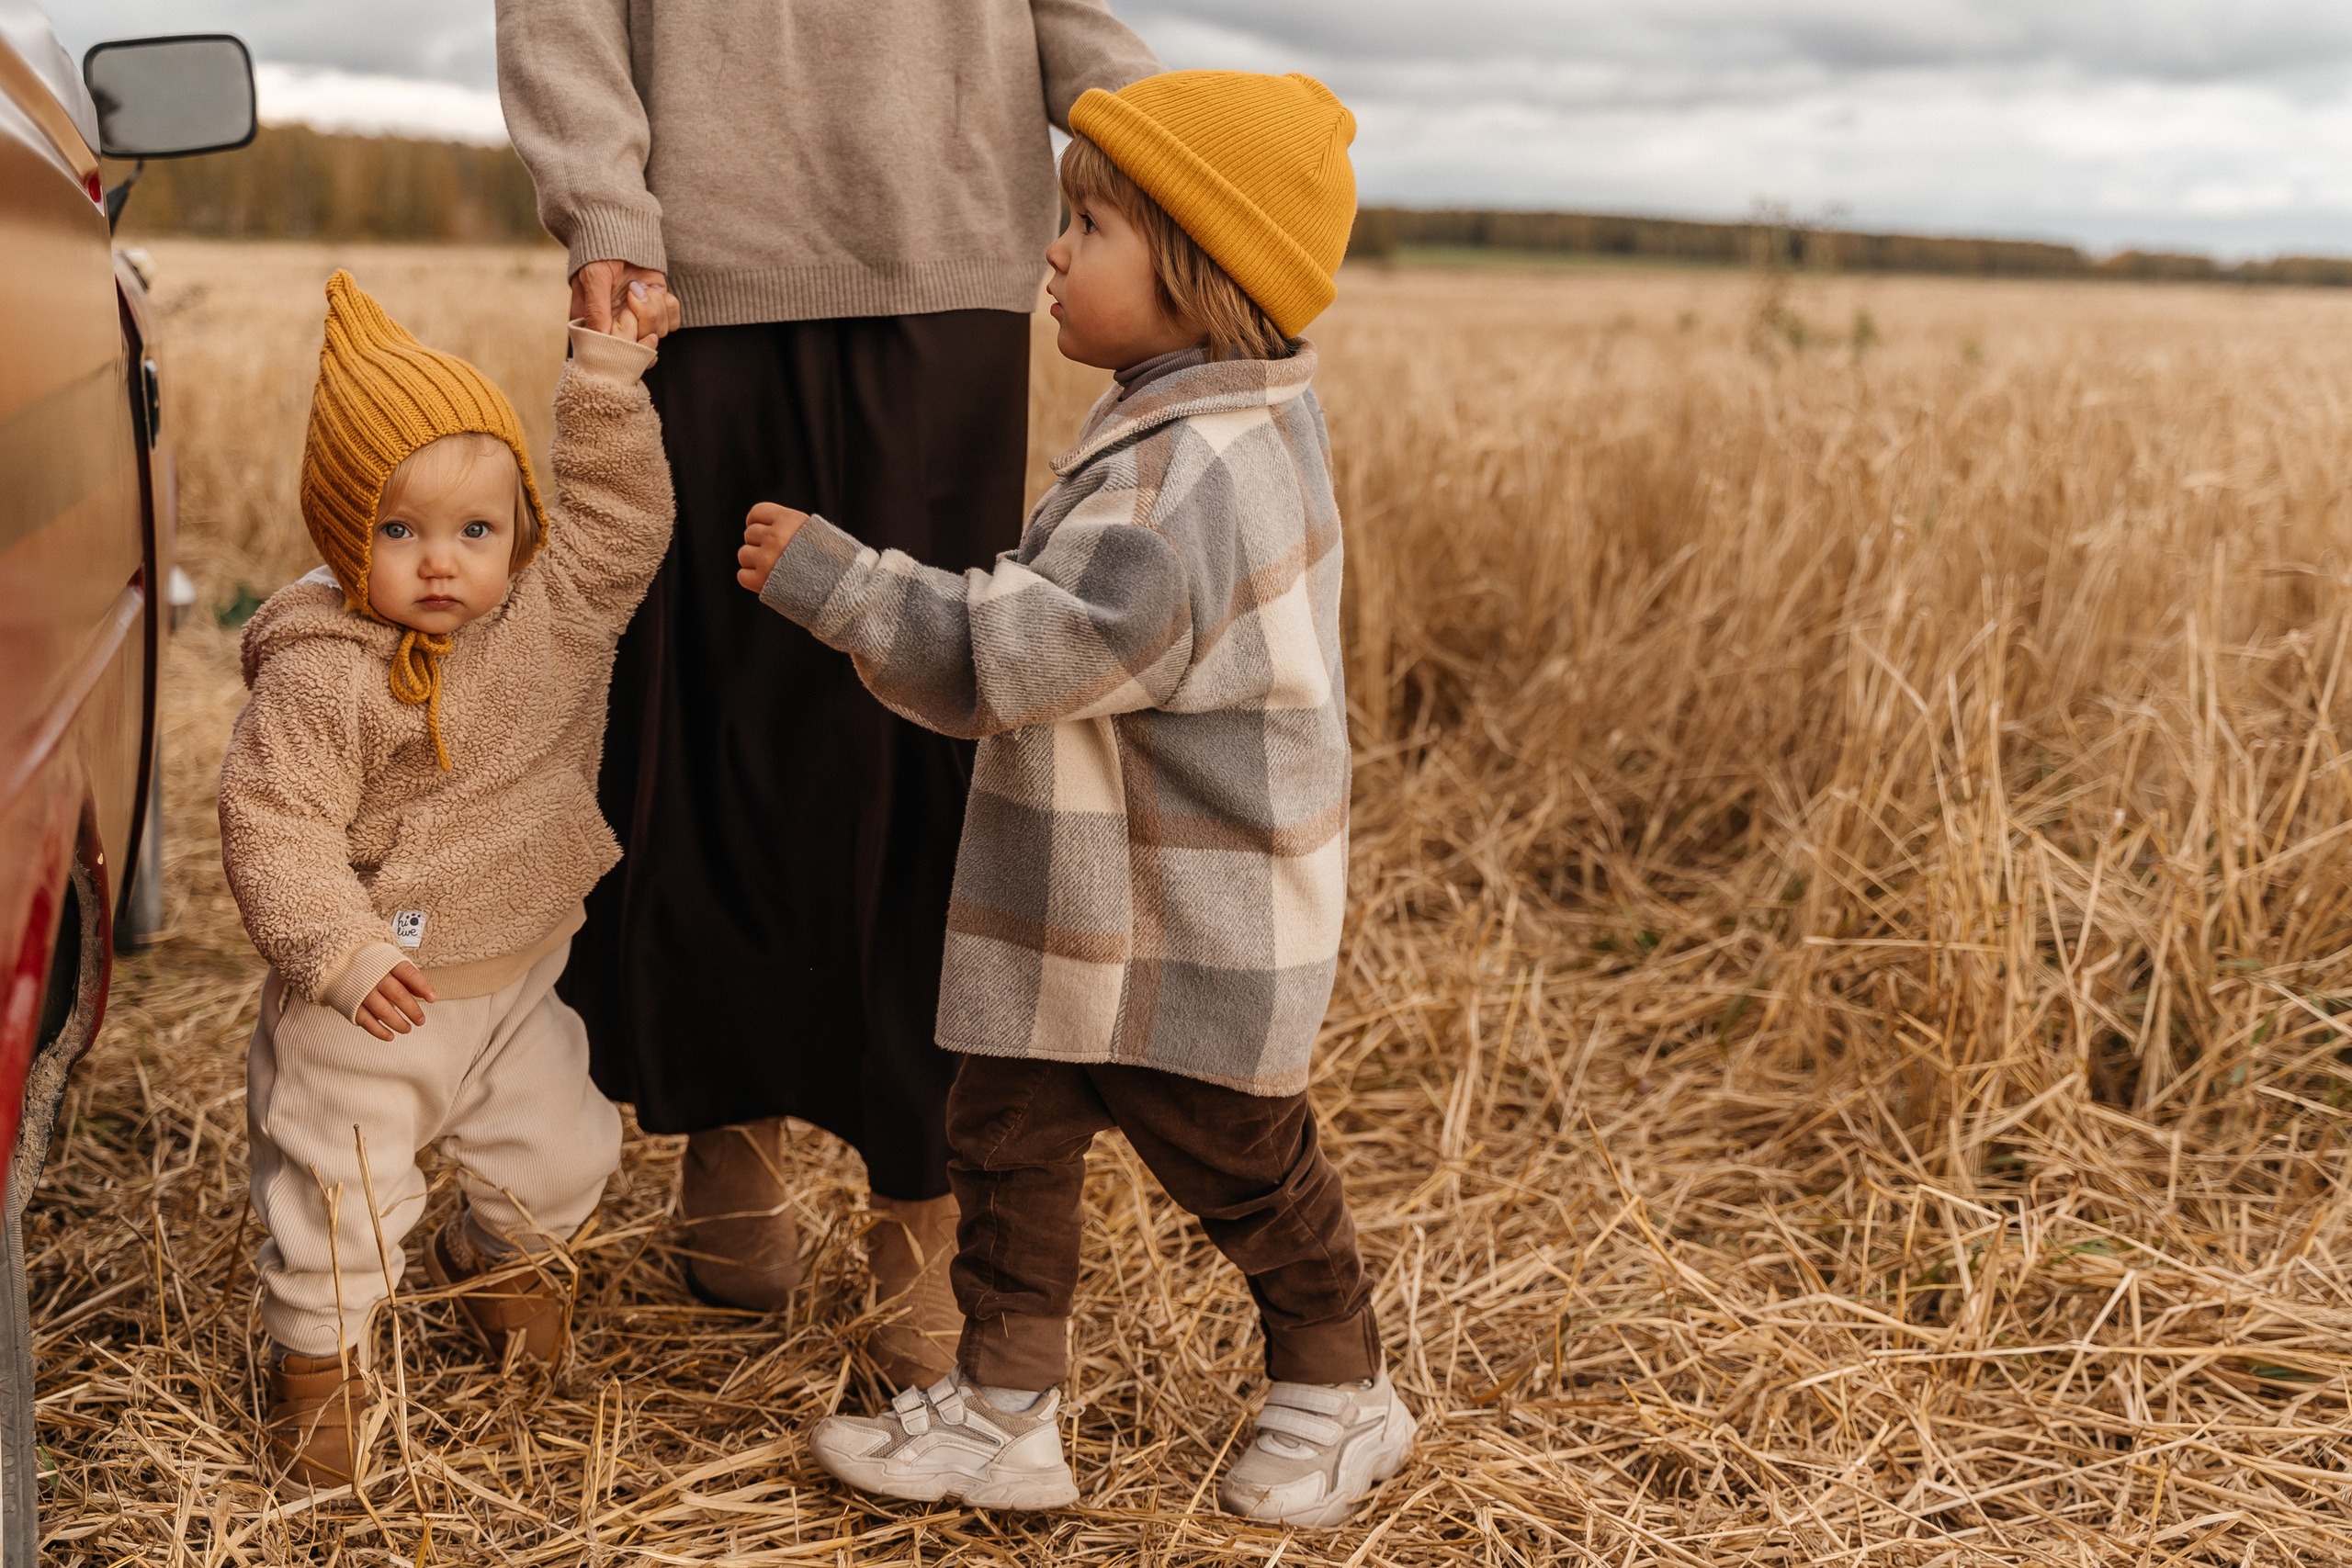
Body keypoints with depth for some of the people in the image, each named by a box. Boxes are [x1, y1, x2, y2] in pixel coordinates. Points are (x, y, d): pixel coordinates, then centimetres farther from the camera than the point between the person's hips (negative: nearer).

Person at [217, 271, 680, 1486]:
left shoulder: (551, 614, -7)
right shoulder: (318, 678, -22)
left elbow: (619, 519, 2)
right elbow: (272, 825, -20)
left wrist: (609, 374, -4)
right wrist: (344, 950, -27)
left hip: (517, 982, 5)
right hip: (368, 1003, -5)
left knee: (561, 1156, 17)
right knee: (340, 1192, 4)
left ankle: (497, 1253, 51)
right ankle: (315, 1358, 31)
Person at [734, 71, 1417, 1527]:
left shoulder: (1185, 477, -28)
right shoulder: (1234, 423, 6)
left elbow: (1022, 651, -31)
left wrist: (836, 580, -26)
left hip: (1191, 936, -9)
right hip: (1088, 915, 9)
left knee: (1243, 1164, 11)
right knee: (1008, 1136, 11)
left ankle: (1340, 1396, 34)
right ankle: (1006, 1411, 21)